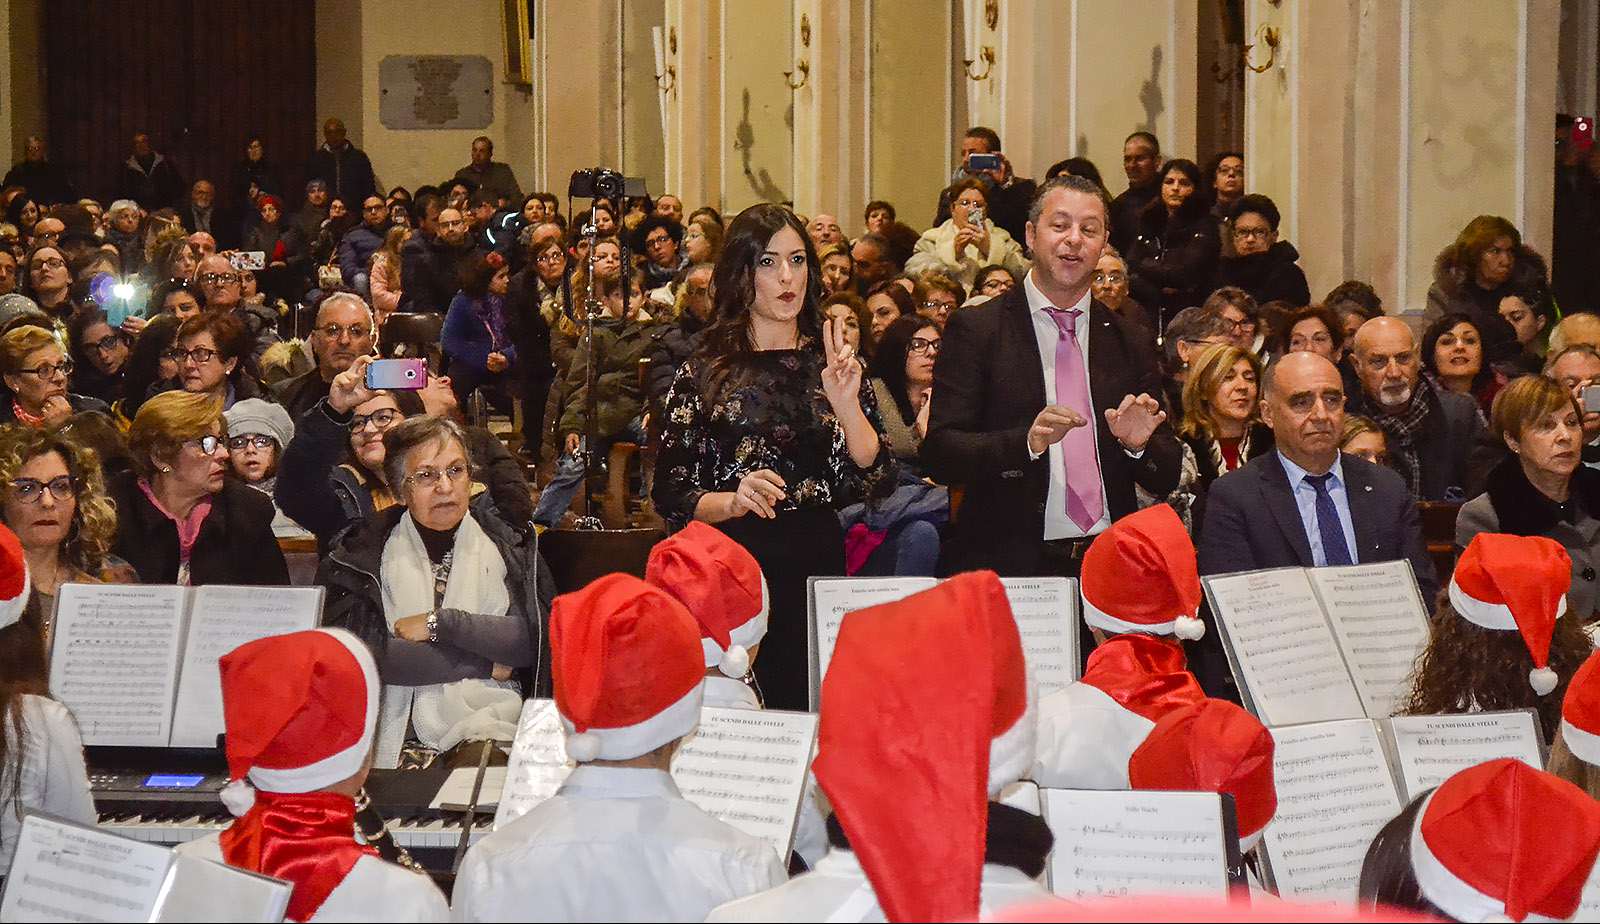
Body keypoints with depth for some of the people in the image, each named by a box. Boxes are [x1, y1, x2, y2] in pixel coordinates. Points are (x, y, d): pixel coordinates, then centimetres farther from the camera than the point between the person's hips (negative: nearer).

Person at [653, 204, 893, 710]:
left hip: (818, 561, 2)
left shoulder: (833, 363, 9)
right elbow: (670, 495, 1)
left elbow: (874, 479, -1)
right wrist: (731, 501, -17)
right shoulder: (705, 372, 3)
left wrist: (846, 404, -15)